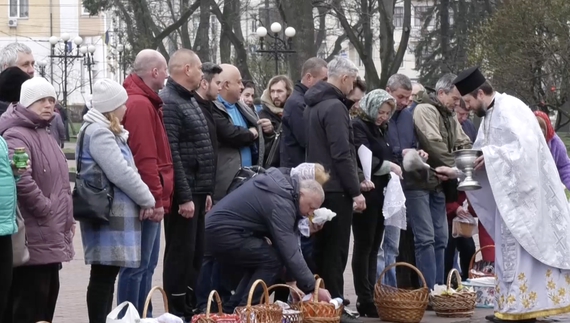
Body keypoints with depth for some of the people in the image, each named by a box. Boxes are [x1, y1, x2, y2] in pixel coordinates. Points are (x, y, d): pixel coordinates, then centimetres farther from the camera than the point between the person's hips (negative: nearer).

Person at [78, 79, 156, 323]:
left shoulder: (105, 131, 18)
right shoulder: (98, 133, -15)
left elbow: (125, 169, 19)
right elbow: (121, 173, -19)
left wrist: (143, 198, 4)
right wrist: (147, 199, -7)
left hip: (114, 212, 10)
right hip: (106, 214, -10)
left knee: (107, 274, 12)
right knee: (103, 275, -7)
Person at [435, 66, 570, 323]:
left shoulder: (510, 109, -14)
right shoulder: (490, 116, 14)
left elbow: (525, 146, -25)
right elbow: (482, 154, 20)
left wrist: (490, 155, -23)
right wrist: (455, 172, 11)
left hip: (523, 191, -10)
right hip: (508, 192, 10)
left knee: (518, 246, -8)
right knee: (512, 247, 9)